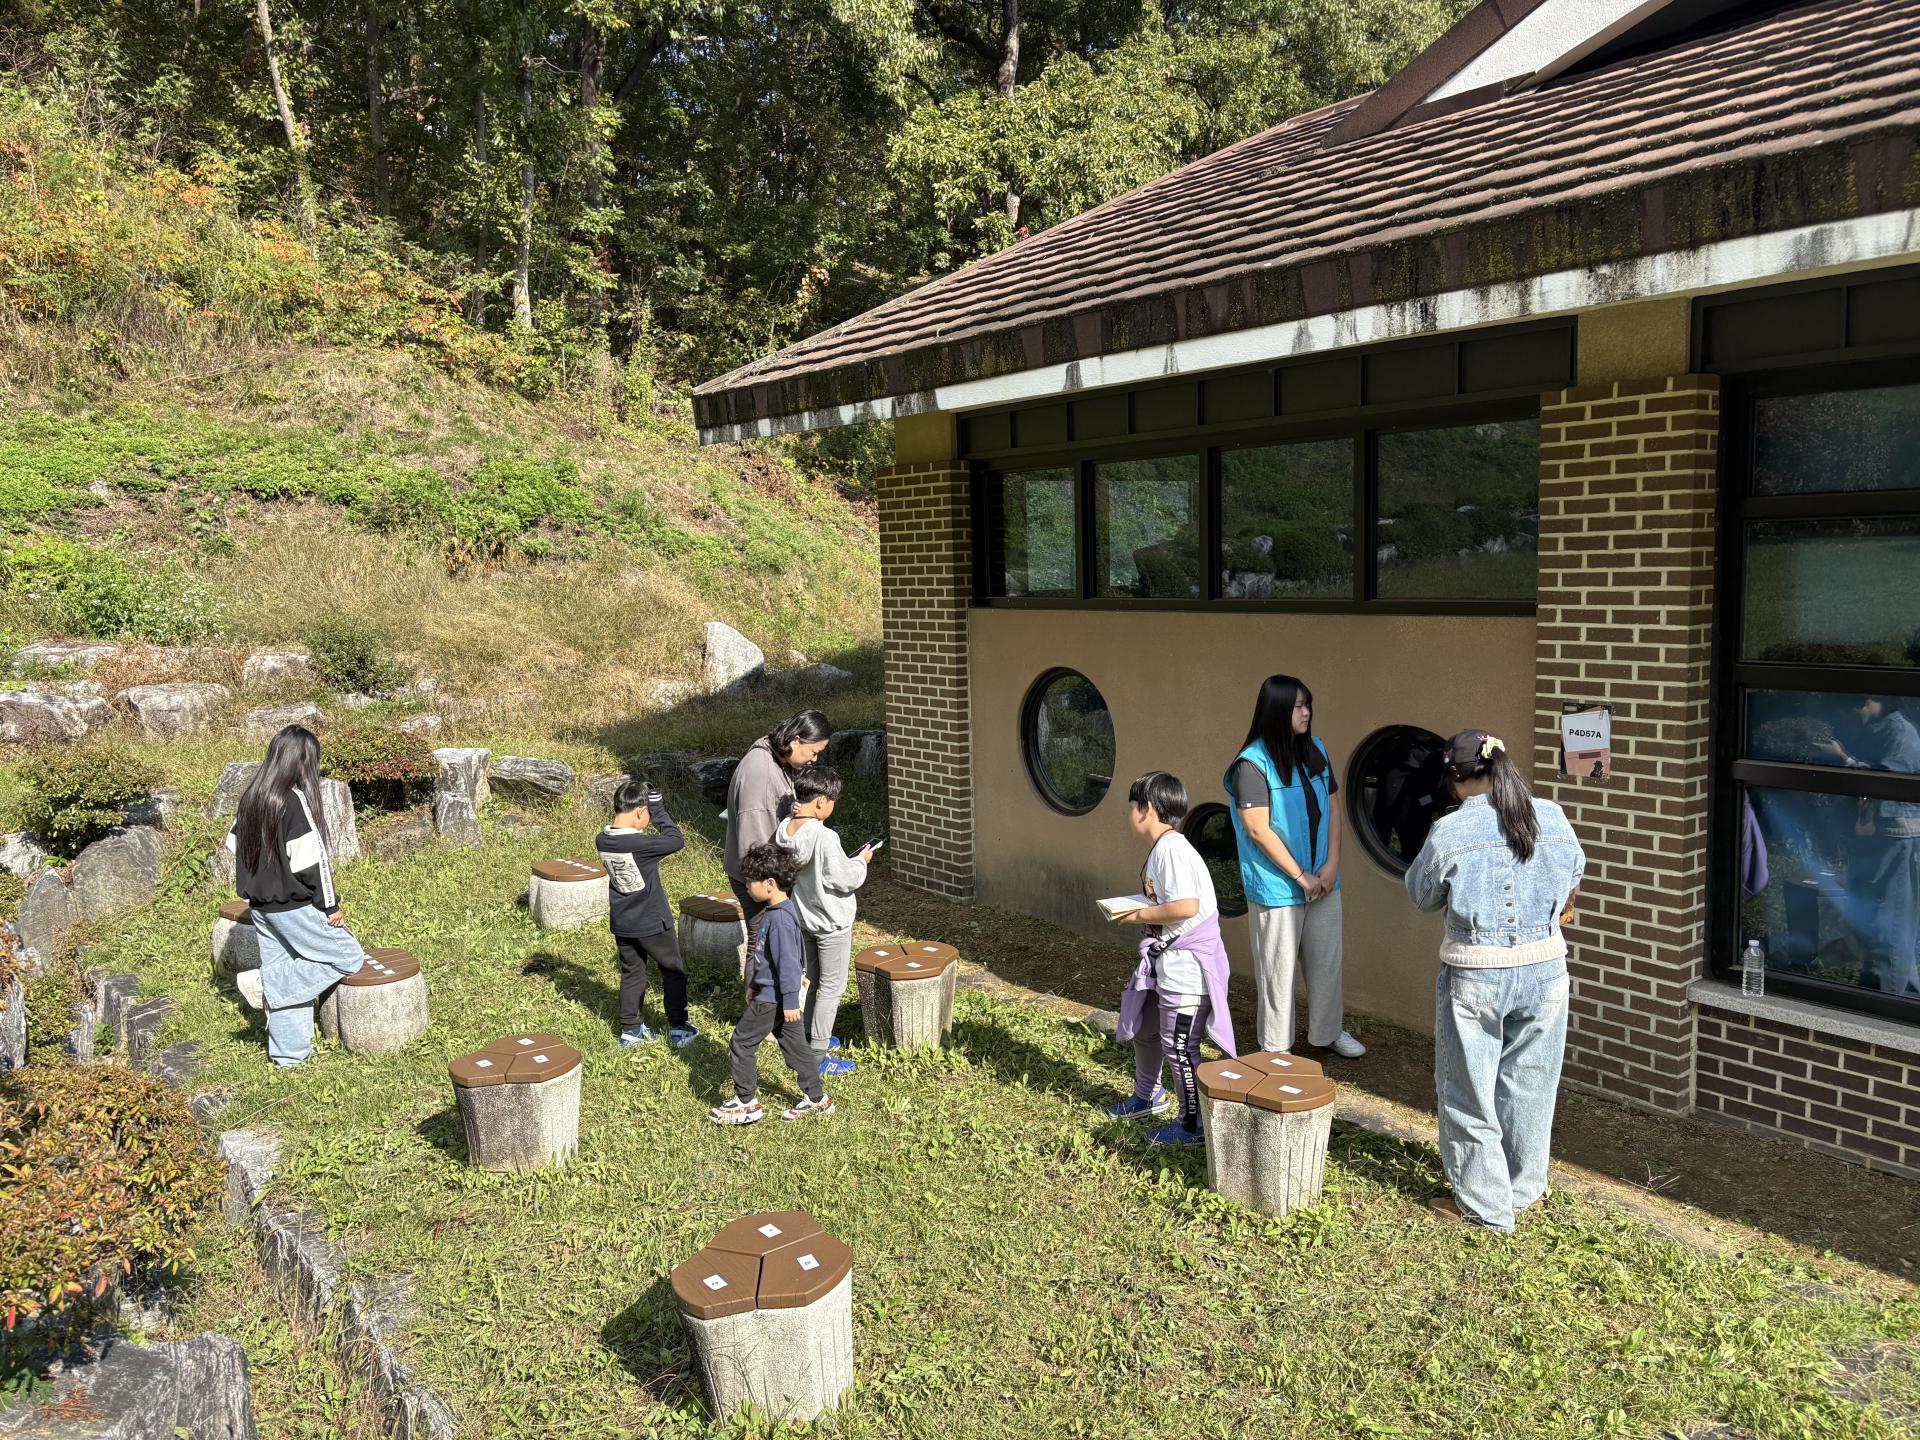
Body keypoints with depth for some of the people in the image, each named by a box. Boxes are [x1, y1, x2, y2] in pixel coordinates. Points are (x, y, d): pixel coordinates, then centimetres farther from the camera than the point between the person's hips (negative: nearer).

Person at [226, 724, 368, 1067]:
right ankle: (270, 986, -1)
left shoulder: (251, 797, 6)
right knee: (348, 956, 2)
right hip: (293, 907, -9)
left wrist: (255, 891, 21)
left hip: (261, 905, 9)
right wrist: (329, 906, -11)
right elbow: (310, 859, -20)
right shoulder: (295, 799, -19)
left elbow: (235, 845, 14)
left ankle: (288, 1051, 20)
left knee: (282, 970, 16)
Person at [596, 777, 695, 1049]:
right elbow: (677, 841, -18)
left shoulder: (602, 841, -7)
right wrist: (659, 811, -12)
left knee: (631, 973, 20)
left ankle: (630, 1030, 27)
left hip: (621, 923, 6)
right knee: (674, 971, 13)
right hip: (652, 923, -6)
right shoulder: (640, 844, -29)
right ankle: (678, 1029, 19)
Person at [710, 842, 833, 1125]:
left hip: (773, 998, -10)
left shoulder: (780, 919, -25)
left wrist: (790, 1002, -22)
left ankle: (746, 1103, 14)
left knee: (742, 1044, 3)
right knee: (794, 1044, 16)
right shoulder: (772, 911, 7)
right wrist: (753, 984, 26)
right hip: (776, 993, 10)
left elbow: (788, 962, -24)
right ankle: (816, 1098, 24)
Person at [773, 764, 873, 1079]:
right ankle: (818, 1055, 9)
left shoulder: (783, 832, -7)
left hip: (801, 918, 7)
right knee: (832, 987, 5)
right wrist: (861, 861, -6)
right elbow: (844, 879, -23)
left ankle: (810, 1037, 38)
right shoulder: (825, 838, -28)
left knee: (809, 979, 23)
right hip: (831, 923, -7)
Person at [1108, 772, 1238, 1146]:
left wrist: (1141, 915, -17)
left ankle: (1194, 1125, 16)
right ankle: (1148, 1096, 44)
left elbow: (1186, 906, -30)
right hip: (1167, 960, 11)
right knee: (1142, 1027, 24)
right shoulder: (1161, 849, 11)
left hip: (1188, 964, -11)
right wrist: (1139, 910, 3)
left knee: (1178, 1046, 0)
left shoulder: (1172, 849, -22)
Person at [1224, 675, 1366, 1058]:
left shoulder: (1316, 751, 4)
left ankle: (1328, 1031, 35)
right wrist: (1300, 877, -13)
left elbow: (1332, 808, 8)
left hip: (1323, 882, 6)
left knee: (1327, 960, 16)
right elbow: (1258, 829, -17)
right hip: (1277, 887, -6)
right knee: (1278, 968, 5)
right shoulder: (1253, 764, -16)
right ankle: (1275, 1048, 21)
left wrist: (1332, 864, -3)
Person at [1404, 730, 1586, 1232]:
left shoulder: (1450, 832, -17)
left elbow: (1422, 895, 0)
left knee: (1470, 1089, 11)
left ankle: (1484, 1203, 21)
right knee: (1528, 1083, 19)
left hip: (1475, 976, -4)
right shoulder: (1552, 818, -4)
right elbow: (1573, 873, 16)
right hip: (1544, 969, 4)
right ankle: (1525, 1189, 33)